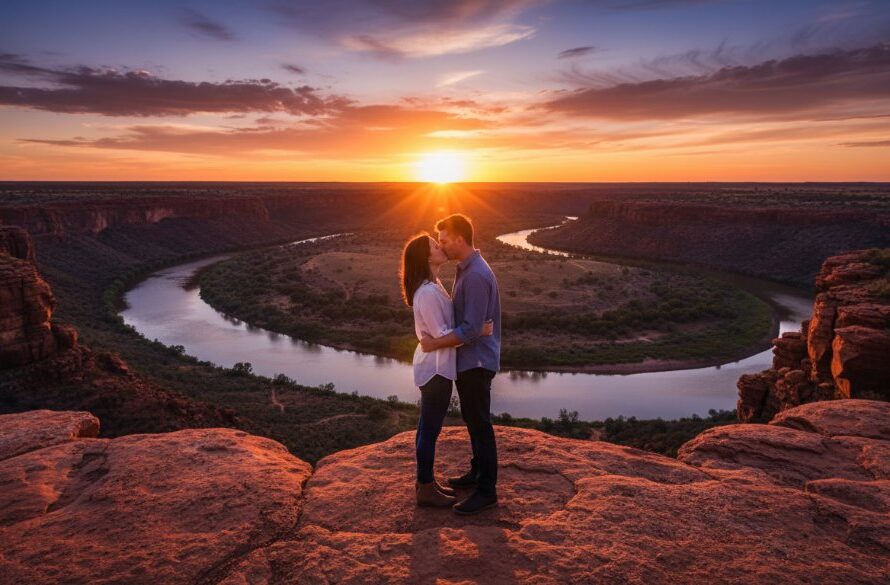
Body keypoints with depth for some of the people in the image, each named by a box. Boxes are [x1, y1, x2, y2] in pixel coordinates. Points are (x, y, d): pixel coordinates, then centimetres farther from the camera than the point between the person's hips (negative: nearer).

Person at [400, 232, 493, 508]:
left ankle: (425, 481, 31)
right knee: (430, 428, 2)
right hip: (435, 368, -10)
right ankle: (425, 490, 16)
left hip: (435, 366, 10)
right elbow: (441, 335, -21)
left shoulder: (432, 285, 9)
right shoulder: (427, 292, -22)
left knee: (428, 426, 18)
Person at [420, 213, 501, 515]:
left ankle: (487, 491, 12)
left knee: (480, 424, 0)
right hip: (468, 360, 10)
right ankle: (477, 472, 36)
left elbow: (471, 329, -26)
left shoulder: (476, 275, -23)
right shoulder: (465, 269, 9)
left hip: (477, 361, -10)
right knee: (472, 419, 20)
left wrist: (436, 343, -19)